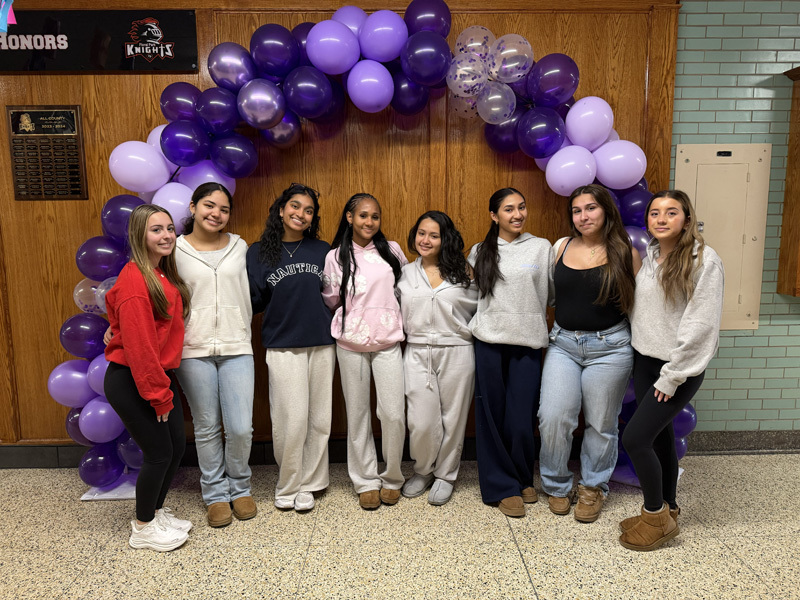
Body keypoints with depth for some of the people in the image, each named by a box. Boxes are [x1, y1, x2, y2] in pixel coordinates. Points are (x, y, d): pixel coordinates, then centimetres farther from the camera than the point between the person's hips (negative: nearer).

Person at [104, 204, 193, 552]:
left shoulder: (163, 274, 7)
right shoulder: (134, 280, -21)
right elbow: (138, 346, -22)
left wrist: (164, 388, 10)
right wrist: (159, 395, -16)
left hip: (160, 374, 9)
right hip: (130, 382, -8)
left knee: (177, 445, 14)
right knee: (159, 452, 2)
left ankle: (156, 512, 36)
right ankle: (143, 529, 24)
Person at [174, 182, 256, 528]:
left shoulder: (239, 247, 7)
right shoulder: (176, 250, 2)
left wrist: (242, 337, 11)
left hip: (236, 349, 1)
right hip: (194, 350, -1)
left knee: (241, 428, -1)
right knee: (207, 428, 9)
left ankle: (239, 487, 25)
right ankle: (215, 494, 29)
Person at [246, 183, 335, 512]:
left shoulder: (321, 250, 7)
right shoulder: (259, 252, 2)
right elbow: (253, 301, 2)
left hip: (322, 343, 3)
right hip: (282, 346, -2)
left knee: (319, 418, 7)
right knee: (292, 420, -4)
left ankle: (308, 484, 24)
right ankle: (287, 485, 18)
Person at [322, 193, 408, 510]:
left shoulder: (391, 250, 6)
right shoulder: (336, 257, 4)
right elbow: (330, 300, 10)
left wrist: (397, 318, 11)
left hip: (388, 341, 0)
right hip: (350, 342, 0)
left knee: (394, 413, -4)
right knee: (357, 413, 6)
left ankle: (392, 478, 19)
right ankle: (366, 481, 22)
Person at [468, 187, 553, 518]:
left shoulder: (542, 248, 6)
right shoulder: (479, 252, 8)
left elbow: (552, 293, 12)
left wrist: (536, 319, 8)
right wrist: (492, 313, 9)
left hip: (527, 342, -1)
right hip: (489, 342, 1)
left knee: (521, 419, -1)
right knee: (493, 416, 3)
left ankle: (523, 479, 25)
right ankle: (503, 486, 19)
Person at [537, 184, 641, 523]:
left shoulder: (625, 254, -2)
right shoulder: (561, 247, 4)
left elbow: (639, 304, 2)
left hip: (609, 347, -2)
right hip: (563, 344, 2)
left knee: (601, 423, 9)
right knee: (553, 416, -4)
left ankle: (593, 488, 30)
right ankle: (556, 485, 19)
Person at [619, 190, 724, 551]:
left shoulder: (704, 261, -14)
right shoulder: (649, 256, 7)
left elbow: (699, 325, -17)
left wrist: (672, 376, -16)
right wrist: (638, 355, 6)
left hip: (679, 368, -6)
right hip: (645, 361, 6)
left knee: (634, 438, -8)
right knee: (659, 437, 15)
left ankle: (657, 516, 13)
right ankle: (666, 511, 32)